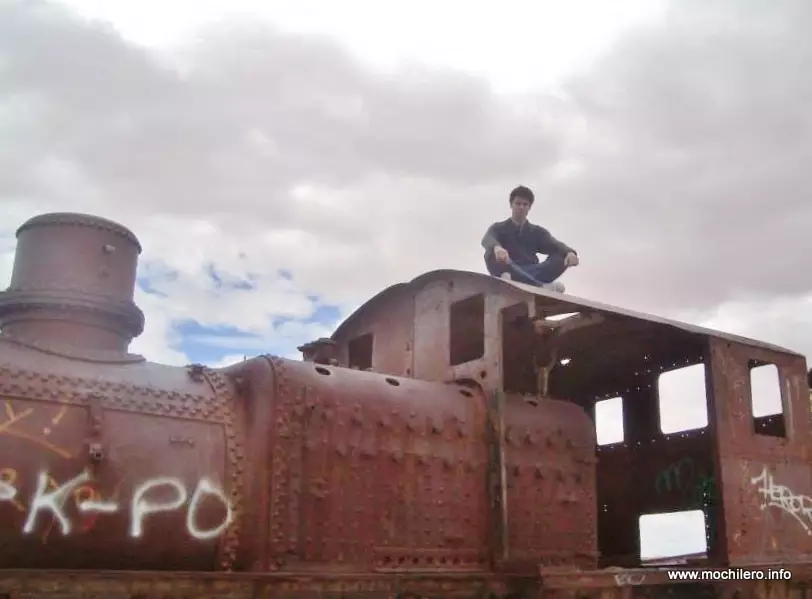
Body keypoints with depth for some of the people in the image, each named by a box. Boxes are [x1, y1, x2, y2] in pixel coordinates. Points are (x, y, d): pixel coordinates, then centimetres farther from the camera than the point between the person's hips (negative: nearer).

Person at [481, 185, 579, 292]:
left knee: (563, 257, -20)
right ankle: (540, 285, -45)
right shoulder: (498, 228, 14)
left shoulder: (537, 231, 22)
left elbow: (555, 245, 3)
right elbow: (487, 240, -11)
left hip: (531, 273, 3)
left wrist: (570, 252, -23)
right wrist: (497, 248, -38)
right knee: (492, 254, -32)